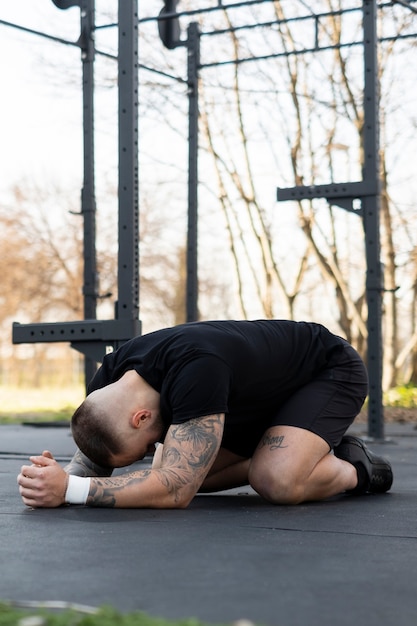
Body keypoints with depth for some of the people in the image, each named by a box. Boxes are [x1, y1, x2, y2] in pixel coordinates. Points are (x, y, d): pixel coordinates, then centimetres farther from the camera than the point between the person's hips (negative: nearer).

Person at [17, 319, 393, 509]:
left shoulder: (195, 371, -44)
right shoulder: (109, 382, -19)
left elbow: (176, 490, -45)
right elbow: (91, 461, -8)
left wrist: (70, 489, -46)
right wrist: (56, 479, -31)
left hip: (330, 370, -8)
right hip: (260, 393, 8)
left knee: (277, 481, -33)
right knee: (169, 472, 1)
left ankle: (354, 470, -1)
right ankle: (282, 455, 17)